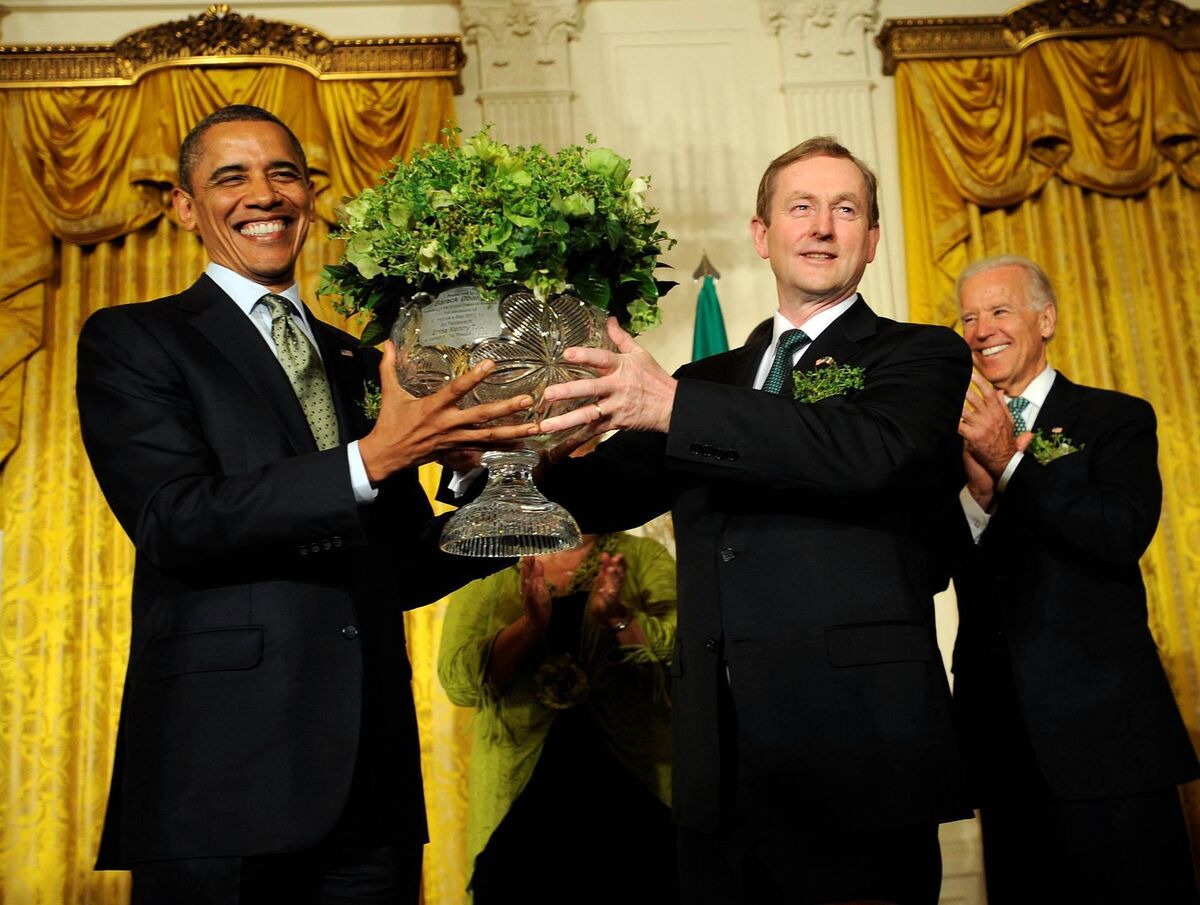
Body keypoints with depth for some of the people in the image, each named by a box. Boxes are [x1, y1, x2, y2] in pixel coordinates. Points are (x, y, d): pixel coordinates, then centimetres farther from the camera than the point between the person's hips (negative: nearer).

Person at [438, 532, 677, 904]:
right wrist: (531, 624, -20)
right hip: (521, 799, 0)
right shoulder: (488, 571, 4)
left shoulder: (643, 557, 3)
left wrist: (616, 617, -27)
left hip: (635, 795, 0)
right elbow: (458, 682, -7)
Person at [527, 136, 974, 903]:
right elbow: (597, 496, 9)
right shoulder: (711, 381, 17)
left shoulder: (921, 356, 4)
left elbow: (874, 453, -19)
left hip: (858, 754, -4)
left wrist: (674, 407, -25)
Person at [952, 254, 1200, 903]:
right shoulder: (955, 435, 11)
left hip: (1101, 724, -3)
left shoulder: (1116, 419, 2)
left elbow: (1125, 534, -15)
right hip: (1002, 732, 3)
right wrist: (978, 490, -15)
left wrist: (1009, 461, -16)